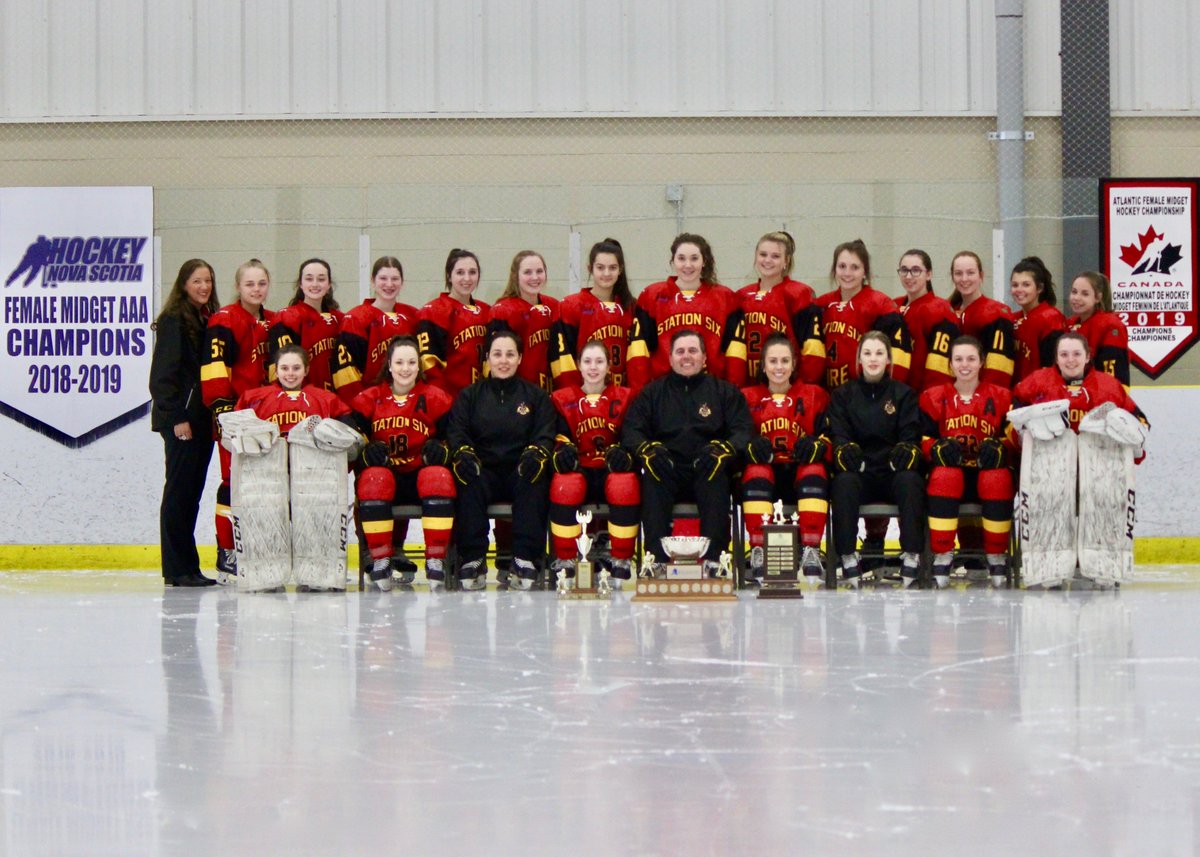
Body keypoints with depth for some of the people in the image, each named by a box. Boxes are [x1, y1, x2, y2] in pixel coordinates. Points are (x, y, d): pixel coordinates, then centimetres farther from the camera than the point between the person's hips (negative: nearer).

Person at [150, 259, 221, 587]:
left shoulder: (209, 320, 15)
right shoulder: (174, 320, -8)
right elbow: (163, 374, -12)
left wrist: (218, 413, 10)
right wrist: (177, 417, -16)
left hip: (203, 419, 7)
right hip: (179, 419, -7)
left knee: (192, 491, 9)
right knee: (180, 489, -5)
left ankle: (188, 568, 13)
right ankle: (178, 569, -2)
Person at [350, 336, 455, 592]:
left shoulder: (436, 399, 5)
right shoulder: (368, 400, 6)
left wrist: (440, 449, -17)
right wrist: (367, 451, -19)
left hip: (422, 473, 0)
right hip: (384, 470, 0)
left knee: (439, 476, -35)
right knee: (373, 478, -36)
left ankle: (436, 560, -29)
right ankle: (381, 559, -27)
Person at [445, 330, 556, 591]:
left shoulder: (536, 396, 16)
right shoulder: (470, 395, 16)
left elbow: (545, 433, 4)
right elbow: (456, 431, 4)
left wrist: (535, 452, -20)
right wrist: (463, 452, -19)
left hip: (520, 472, 0)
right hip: (483, 471, 0)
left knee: (534, 481, -35)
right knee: (469, 484, -35)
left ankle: (525, 559, -34)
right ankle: (472, 559, -31)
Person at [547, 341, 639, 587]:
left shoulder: (625, 398, 10)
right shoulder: (562, 400, 10)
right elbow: (559, 438, 1)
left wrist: (622, 452, -21)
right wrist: (563, 450, -23)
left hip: (612, 469, 0)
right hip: (578, 469, 0)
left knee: (625, 484, -36)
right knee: (564, 484, -36)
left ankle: (621, 562, -22)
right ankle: (564, 562, -23)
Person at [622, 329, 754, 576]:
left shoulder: (724, 391, 18)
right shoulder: (653, 393, 21)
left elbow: (743, 430, 6)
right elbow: (630, 430, 9)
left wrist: (724, 448, -17)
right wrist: (647, 448, -15)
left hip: (707, 474, -1)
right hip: (667, 474, 1)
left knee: (717, 468, -35)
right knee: (652, 473, -34)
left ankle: (713, 559, -41)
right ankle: (657, 560, -40)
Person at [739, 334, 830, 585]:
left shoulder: (814, 396, 14)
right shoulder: (747, 398, 14)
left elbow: (829, 434, 4)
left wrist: (816, 445, -19)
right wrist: (750, 446, -18)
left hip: (801, 472, 0)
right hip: (764, 472, 0)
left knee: (814, 470, -34)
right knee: (756, 471, -35)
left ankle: (811, 551, -35)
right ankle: (758, 552, -34)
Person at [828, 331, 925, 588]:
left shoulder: (903, 394, 15)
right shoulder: (843, 395, 16)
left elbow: (911, 434, 5)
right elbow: (838, 433, 3)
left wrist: (906, 450, -21)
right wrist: (846, 449, -22)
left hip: (894, 472, 0)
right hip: (859, 473, 0)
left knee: (909, 480, -35)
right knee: (844, 482, -35)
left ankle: (911, 556, -36)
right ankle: (848, 558, -35)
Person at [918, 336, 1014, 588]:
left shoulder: (1001, 398, 10)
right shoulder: (933, 398, 11)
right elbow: (923, 438, 4)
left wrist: (998, 448, -19)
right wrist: (938, 449, -18)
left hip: (988, 468, 0)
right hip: (951, 467, 0)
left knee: (998, 478, -35)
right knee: (944, 476, -36)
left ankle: (997, 557, -18)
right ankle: (942, 557, -28)